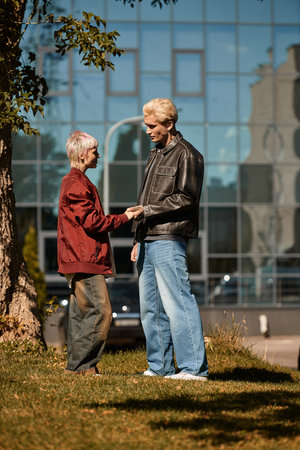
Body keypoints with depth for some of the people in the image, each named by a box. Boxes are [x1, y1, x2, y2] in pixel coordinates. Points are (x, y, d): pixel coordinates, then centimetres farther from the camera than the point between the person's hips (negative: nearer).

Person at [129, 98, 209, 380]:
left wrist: (147, 210, -14)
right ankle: (160, 366, 17)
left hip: (168, 239, -9)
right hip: (148, 241, 9)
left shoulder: (186, 154, -5)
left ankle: (194, 367, -9)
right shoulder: (155, 155, 22)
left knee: (177, 303, -11)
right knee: (150, 307, 10)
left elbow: (186, 198, -13)